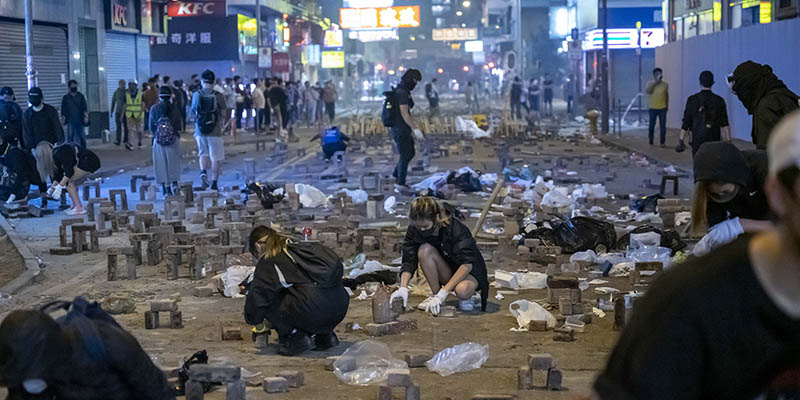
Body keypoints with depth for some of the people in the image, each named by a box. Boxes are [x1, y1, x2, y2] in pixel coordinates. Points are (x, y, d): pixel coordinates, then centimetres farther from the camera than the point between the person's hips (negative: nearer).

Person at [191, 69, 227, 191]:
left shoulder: (196, 95, -2)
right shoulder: (218, 95, -9)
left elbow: (193, 111, 10)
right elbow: (223, 115, -3)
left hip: (200, 131, 3)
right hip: (215, 131, -2)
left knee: (203, 153, 21)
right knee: (216, 158, 6)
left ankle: (203, 171, -4)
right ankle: (214, 183, 7)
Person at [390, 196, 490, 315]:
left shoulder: (458, 229, -28)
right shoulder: (415, 229, -15)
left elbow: (467, 264, -35)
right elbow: (409, 261, -17)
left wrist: (443, 293, -42)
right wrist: (403, 288, -35)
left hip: (469, 271, -4)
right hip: (446, 273, 5)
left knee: (462, 290, -40)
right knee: (424, 250, -26)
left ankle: (466, 297, -2)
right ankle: (435, 295, -11)